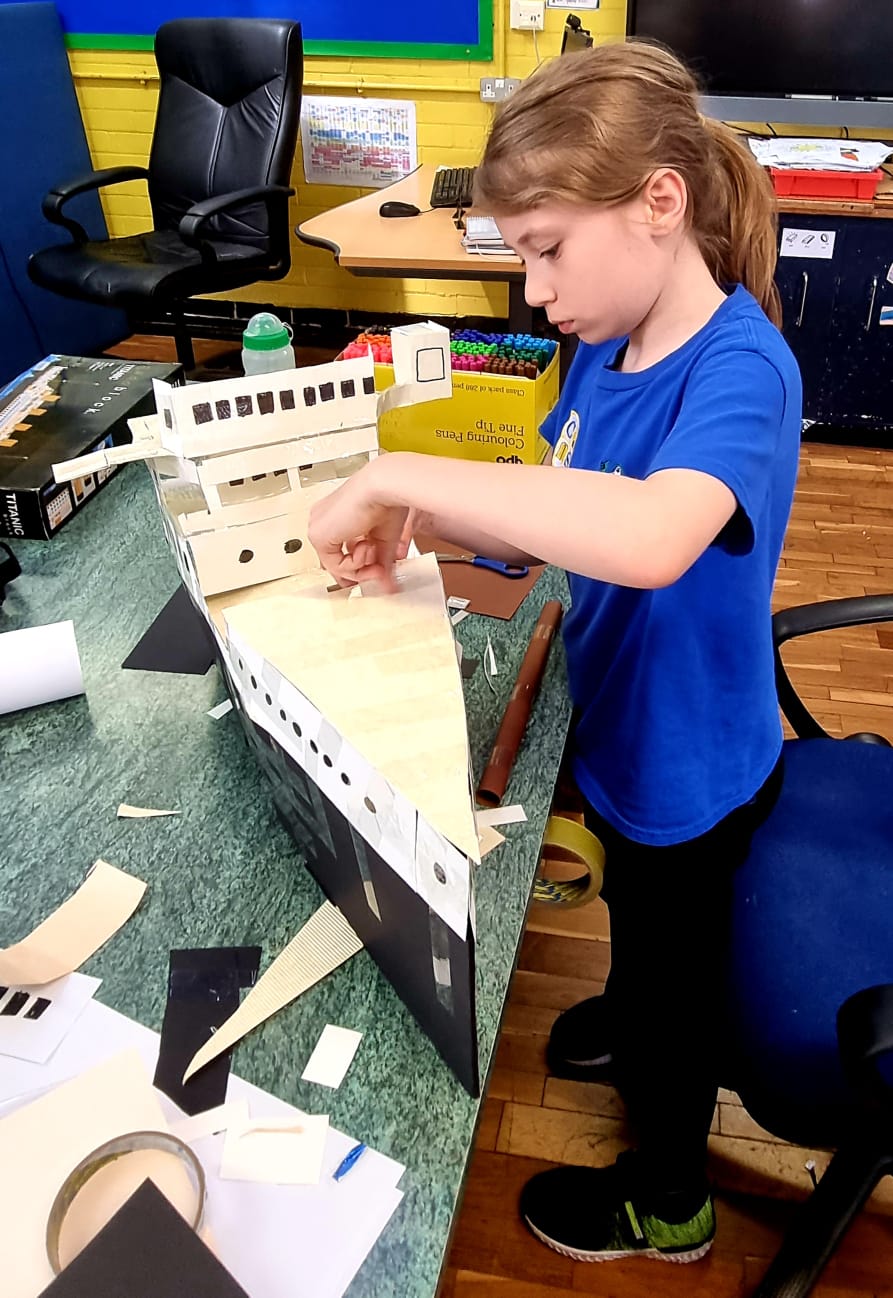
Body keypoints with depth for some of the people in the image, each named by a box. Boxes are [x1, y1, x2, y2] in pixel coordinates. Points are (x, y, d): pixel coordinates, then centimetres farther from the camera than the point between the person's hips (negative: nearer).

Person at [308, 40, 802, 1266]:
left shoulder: (739, 368, -32)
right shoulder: (607, 347, -6)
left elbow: (649, 538, -52)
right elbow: (554, 523, 0)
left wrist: (398, 474, -45)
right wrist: (411, 519, -17)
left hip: (688, 767, -6)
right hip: (618, 726, 7)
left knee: (675, 970, 18)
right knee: (635, 915, 33)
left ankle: (667, 1200, 48)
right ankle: (628, 1022, 66)